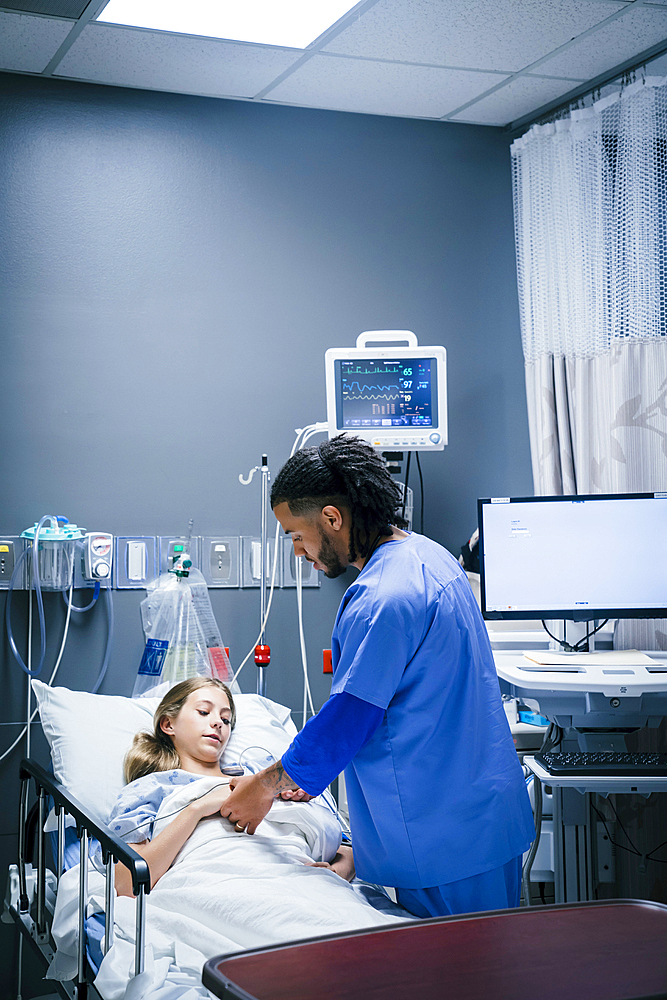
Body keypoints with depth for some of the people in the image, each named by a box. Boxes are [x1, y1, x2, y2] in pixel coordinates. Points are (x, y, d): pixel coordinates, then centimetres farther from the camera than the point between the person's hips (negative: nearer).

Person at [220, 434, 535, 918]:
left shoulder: (381, 599, -24)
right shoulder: (430, 555, 9)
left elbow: (348, 718, -19)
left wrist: (268, 784, -4)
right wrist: (310, 768, 15)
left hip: (446, 837, -10)